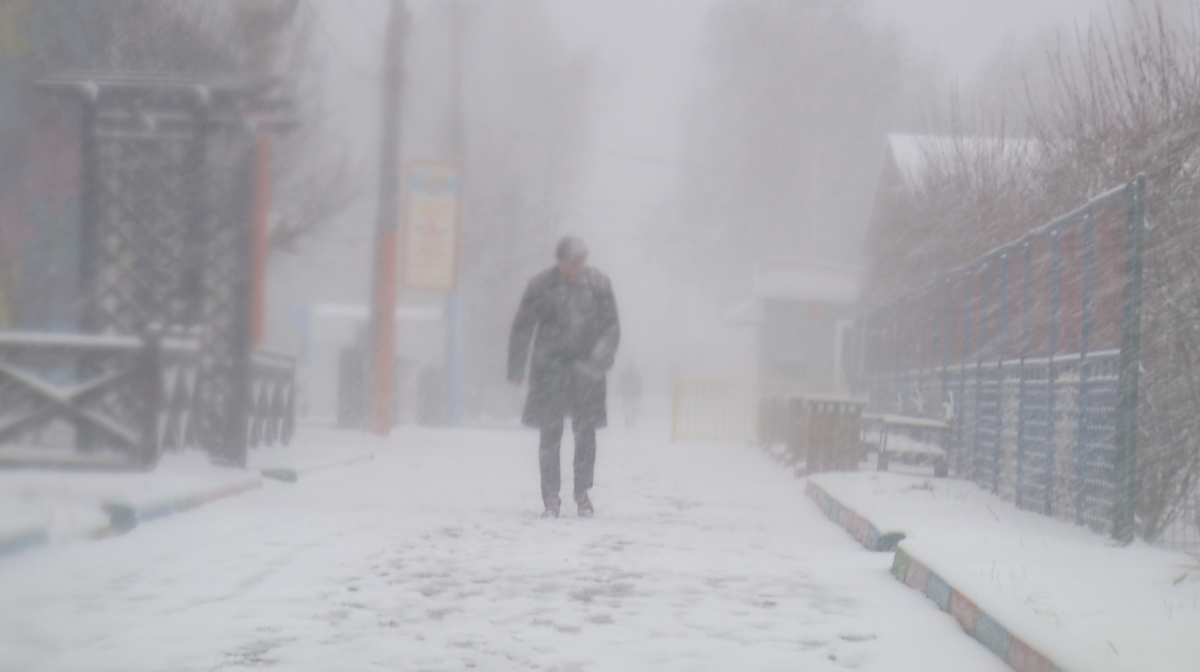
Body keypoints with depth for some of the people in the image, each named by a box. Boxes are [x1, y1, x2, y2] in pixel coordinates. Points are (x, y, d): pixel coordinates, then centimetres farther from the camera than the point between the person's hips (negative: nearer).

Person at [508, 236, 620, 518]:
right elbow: (522, 328, 2)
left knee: (586, 433, 4)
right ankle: (550, 499, 8)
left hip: (586, 371, 1)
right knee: (550, 434, 0)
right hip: (550, 370, -1)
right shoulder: (541, 285, -5)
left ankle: (582, 492, 22)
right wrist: (516, 367, 0)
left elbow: (611, 327, 2)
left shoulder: (599, 284, -1)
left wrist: (598, 361, -11)